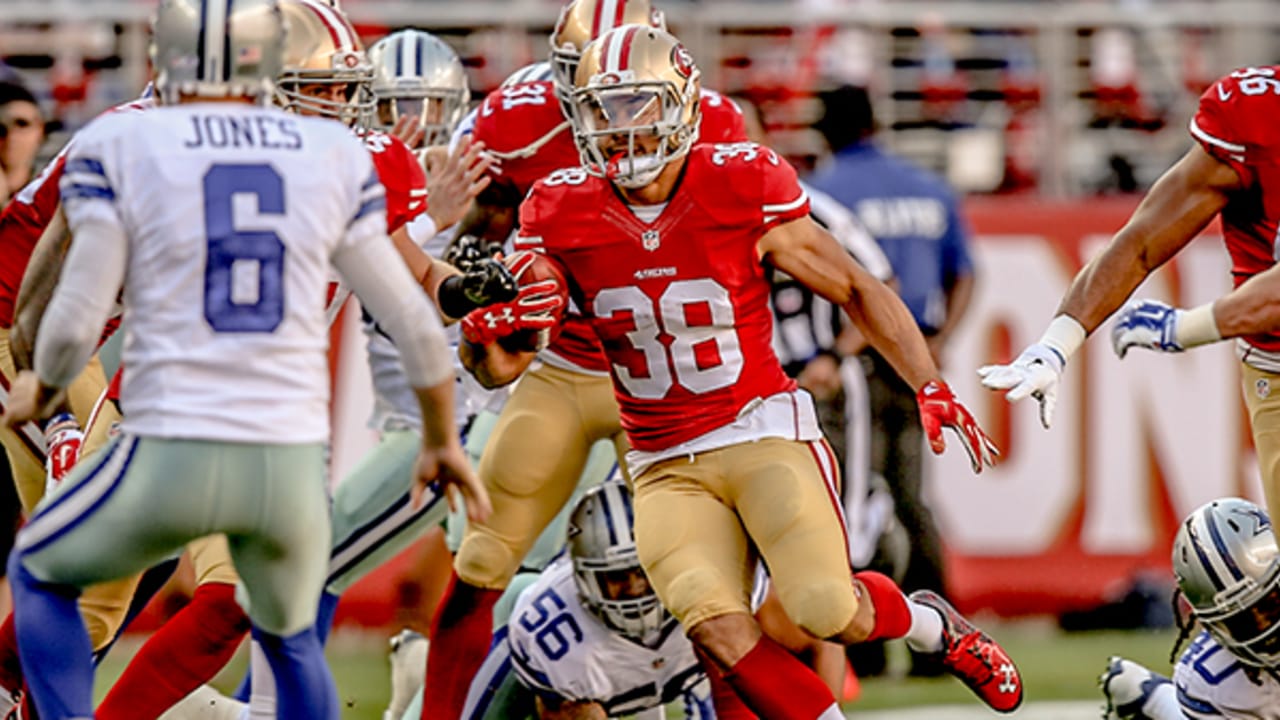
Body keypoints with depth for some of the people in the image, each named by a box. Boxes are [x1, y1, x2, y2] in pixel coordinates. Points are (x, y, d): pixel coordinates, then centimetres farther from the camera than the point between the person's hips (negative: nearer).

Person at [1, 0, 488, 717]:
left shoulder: (120, 151, -3)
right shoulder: (333, 159, 6)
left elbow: (77, 322, -5)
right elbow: (413, 321, 9)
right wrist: (444, 440, 24)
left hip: (173, 457, -3)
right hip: (291, 464, 3)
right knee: (289, 638, 30)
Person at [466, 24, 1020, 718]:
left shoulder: (741, 186, -9)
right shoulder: (563, 213, -3)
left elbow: (857, 290, 3)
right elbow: (500, 366, 1)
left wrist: (931, 389, -7)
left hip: (764, 431, -2)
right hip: (666, 469, 2)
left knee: (826, 609, -21)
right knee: (716, 629, -25)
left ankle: (929, 623, 13)